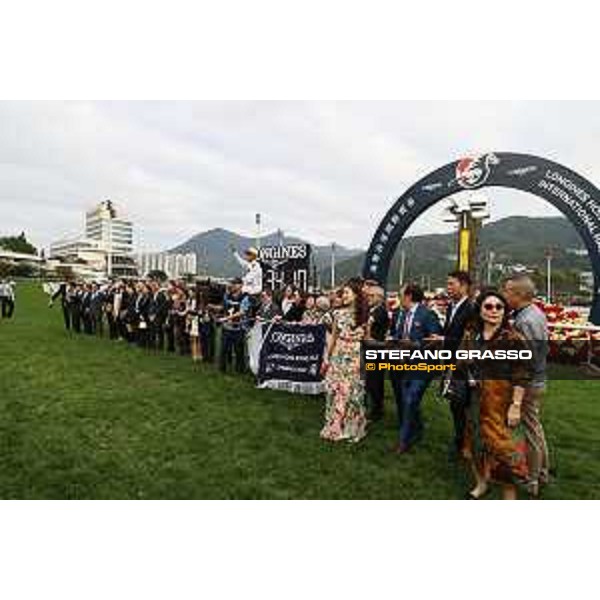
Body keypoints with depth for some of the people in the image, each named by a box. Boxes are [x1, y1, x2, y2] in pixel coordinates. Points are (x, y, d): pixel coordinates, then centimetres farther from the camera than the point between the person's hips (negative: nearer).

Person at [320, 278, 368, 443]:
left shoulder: (364, 315, -4)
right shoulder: (339, 313, 3)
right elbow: (333, 338, 9)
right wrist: (326, 358, 10)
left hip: (356, 358, -2)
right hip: (339, 356, 3)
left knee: (353, 392, 4)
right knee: (335, 391, 6)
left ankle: (353, 428, 23)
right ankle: (335, 426, 23)